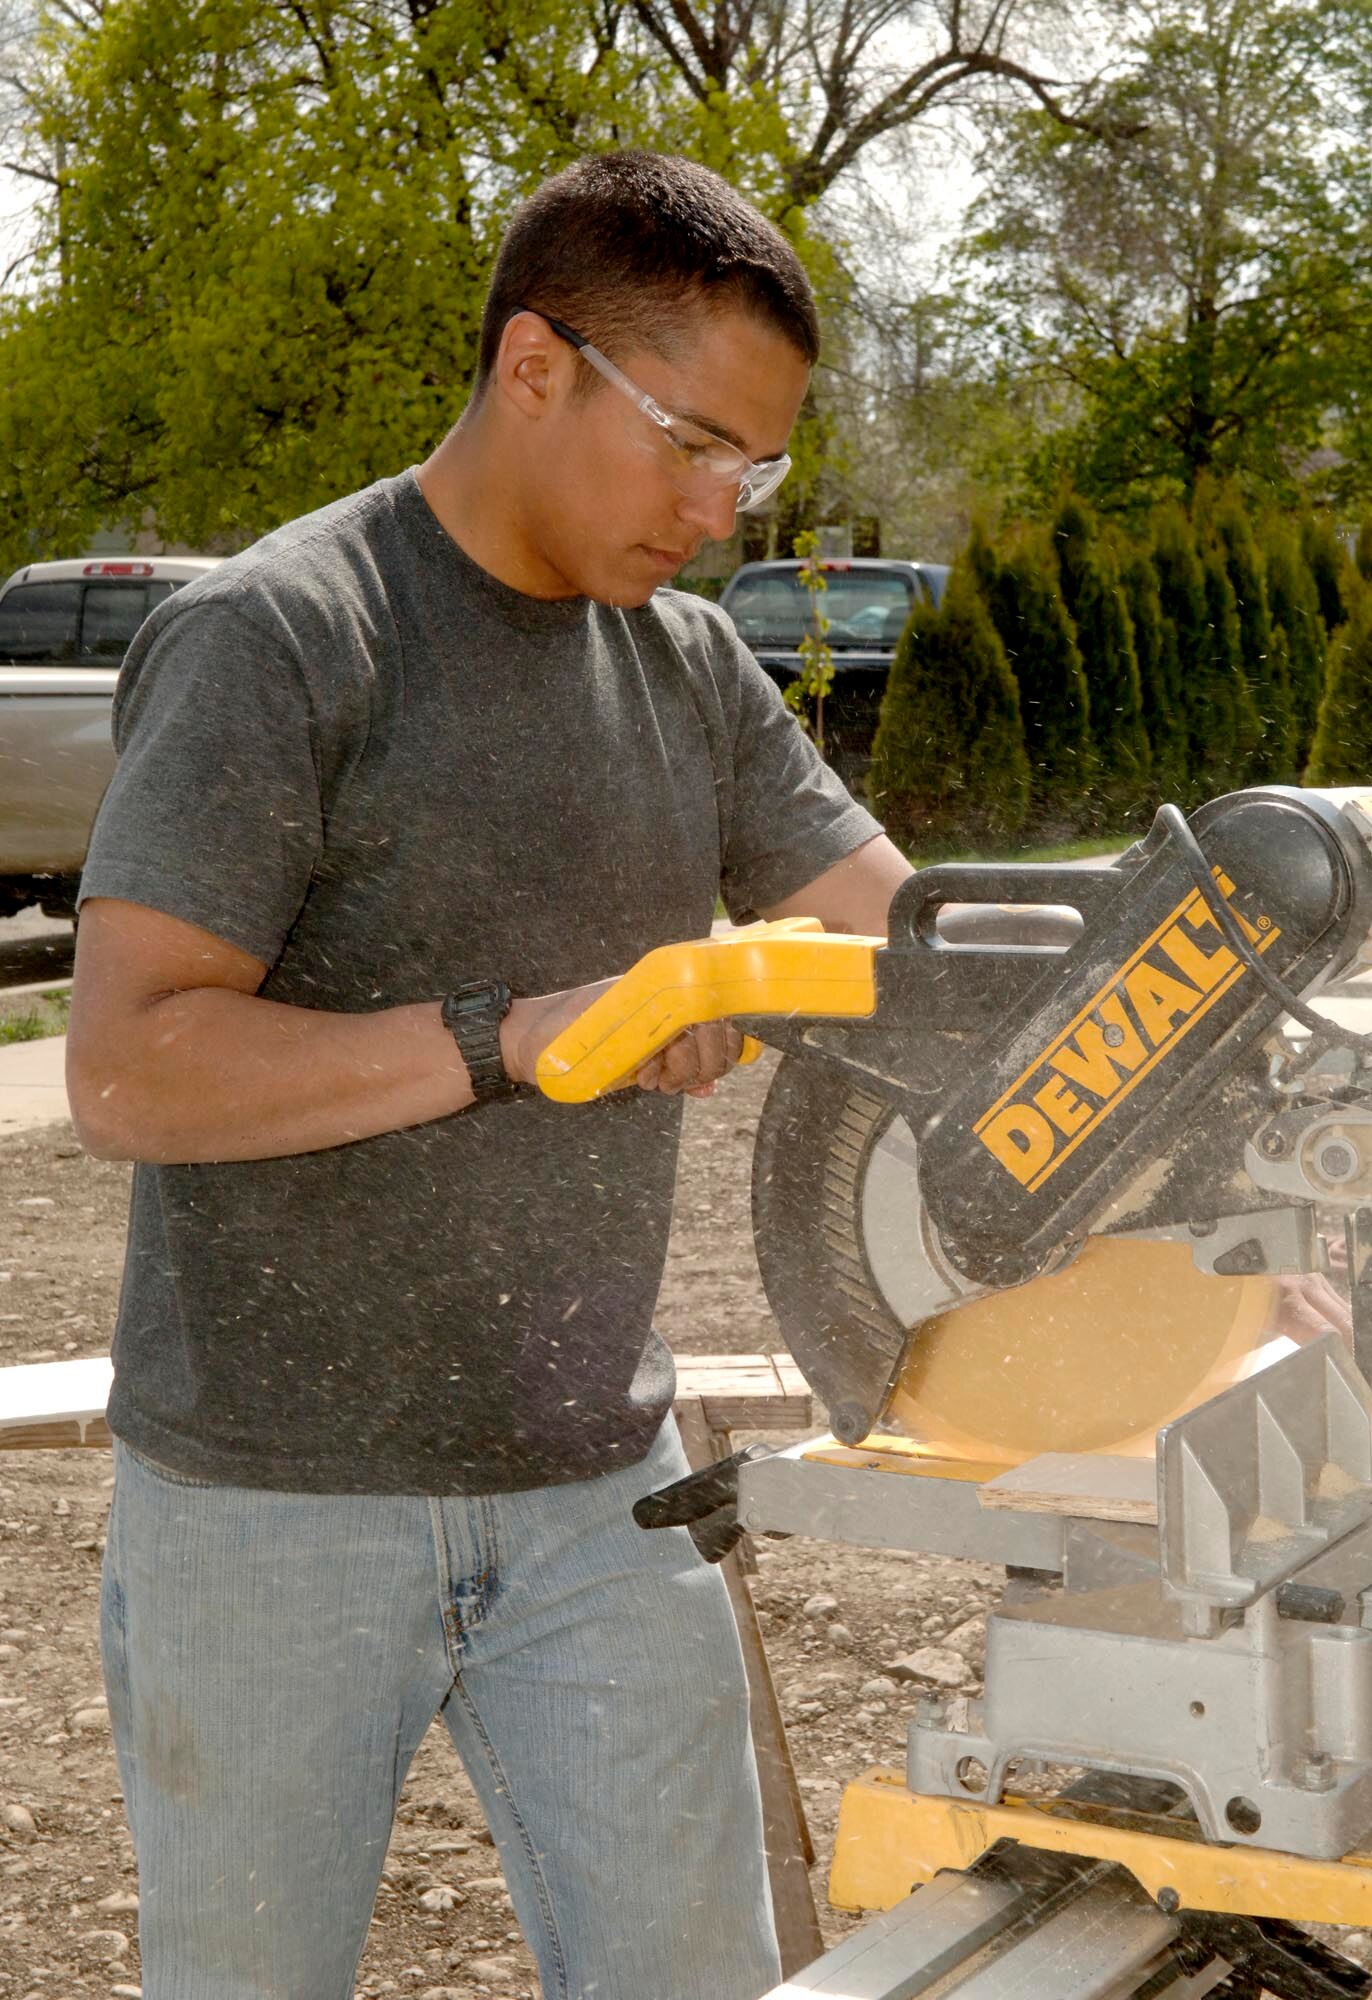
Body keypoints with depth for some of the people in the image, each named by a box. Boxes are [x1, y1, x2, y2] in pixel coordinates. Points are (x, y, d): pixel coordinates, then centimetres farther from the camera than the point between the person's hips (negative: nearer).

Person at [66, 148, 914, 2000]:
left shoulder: (691, 667, 7)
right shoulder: (271, 639, -13)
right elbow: (127, 1073, -20)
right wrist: (514, 1038, -26)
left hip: (597, 1492, 5)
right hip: (274, 1503, -5)